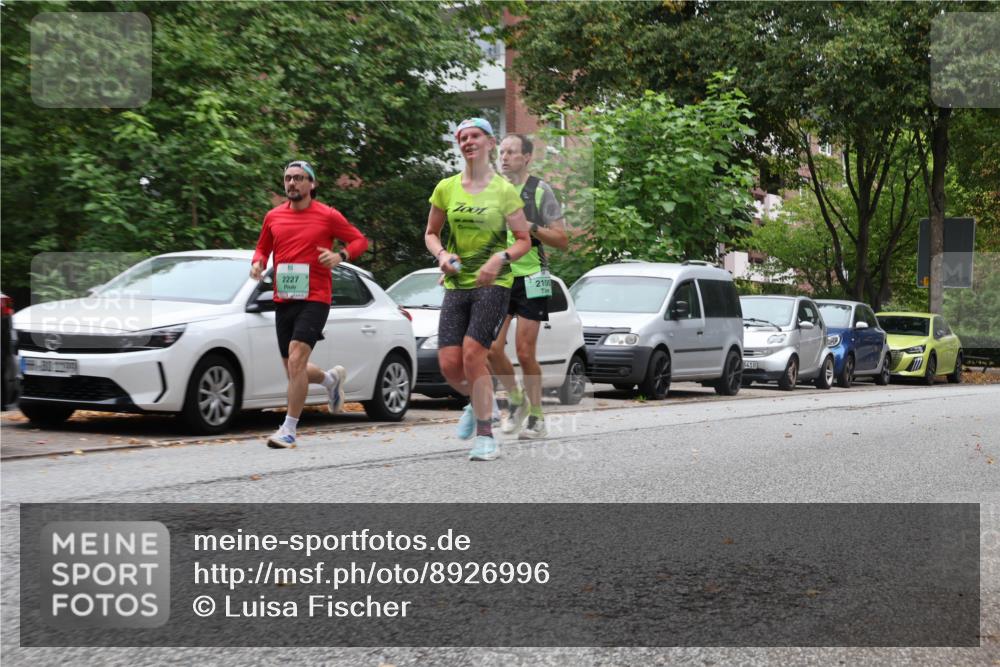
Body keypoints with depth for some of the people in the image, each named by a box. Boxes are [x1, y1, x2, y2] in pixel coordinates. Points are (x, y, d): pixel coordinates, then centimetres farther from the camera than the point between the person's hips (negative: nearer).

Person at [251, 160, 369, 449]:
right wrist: (257, 263, -1)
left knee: (296, 360, -20)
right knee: (294, 371, 10)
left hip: (314, 299, -5)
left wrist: (340, 256, -13)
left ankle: (289, 429, -13)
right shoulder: (274, 217, 9)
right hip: (283, 301, 5)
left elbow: (360, 240, 6)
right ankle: (332, 378, 43)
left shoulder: (327, 216, -2)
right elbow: (263, 248, 22)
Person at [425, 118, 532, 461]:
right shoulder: (446, 188, 6)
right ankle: (479, 402, 29)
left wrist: (500, 258, -16)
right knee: (449, 364, -6)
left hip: (493, 283, -3)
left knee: (472, 352, -19)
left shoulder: (505, 191, -2)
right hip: (456, 284, 4)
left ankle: (486, 436, -8)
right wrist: (442, 254, -5)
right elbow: (431, 233, 16)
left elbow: (524, 240, 3)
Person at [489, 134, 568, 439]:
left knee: (525, 353, -5)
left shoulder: (540, 190, -2)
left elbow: (562, 240, -4)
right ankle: (516, 399, 19)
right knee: (493, 349, -6)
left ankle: (536, 417, 9)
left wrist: (531, 226, -19)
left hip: (530, 279, -4)